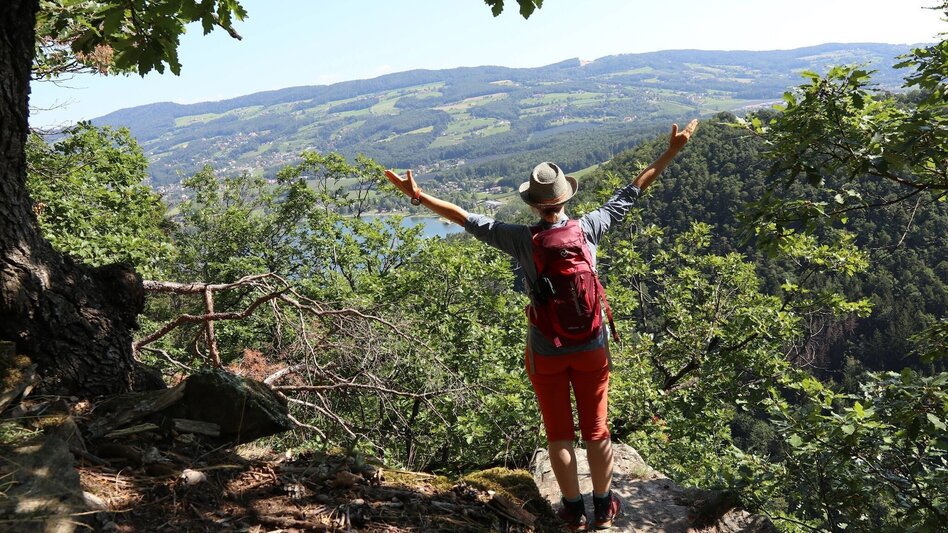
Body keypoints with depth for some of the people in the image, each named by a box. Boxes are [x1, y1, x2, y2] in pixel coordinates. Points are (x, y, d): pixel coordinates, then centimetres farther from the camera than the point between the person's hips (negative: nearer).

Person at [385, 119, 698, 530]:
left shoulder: (522, 239, -15)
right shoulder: (590, 228, -10)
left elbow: (468, 219, -12)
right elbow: (631, 192, 0)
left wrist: (418, 196, -6)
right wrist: (671, 153, 9)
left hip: (546, 352, -2)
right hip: (591, 347, 2)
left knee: (558, 433, 14)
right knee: (596, 429, 16)